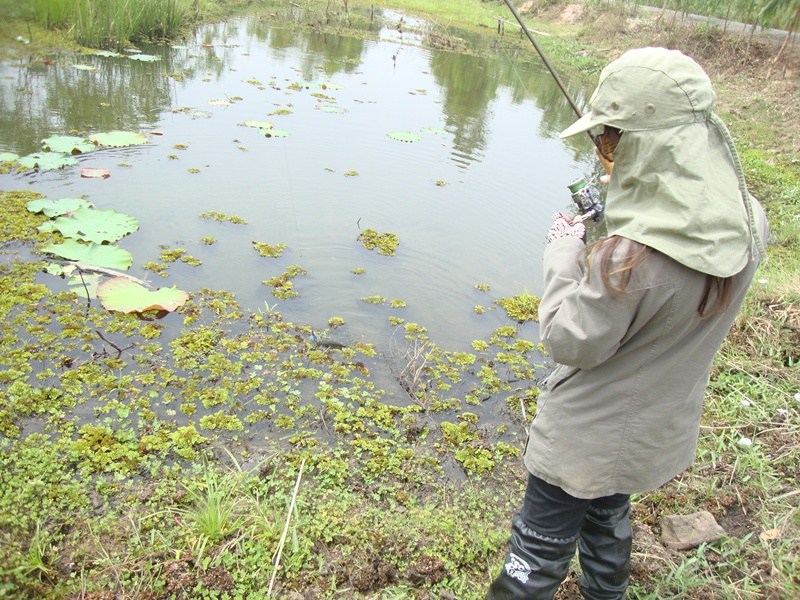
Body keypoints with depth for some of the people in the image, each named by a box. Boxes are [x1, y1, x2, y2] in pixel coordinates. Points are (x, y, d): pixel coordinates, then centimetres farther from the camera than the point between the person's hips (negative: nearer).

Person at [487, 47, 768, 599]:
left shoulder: (634, 253, -37)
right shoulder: (748, 222, -11)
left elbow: (569, 342, -24)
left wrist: (563, 254, -14)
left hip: (587, 437, -8)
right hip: (661, 429, 8)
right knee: (608, 521, 33)